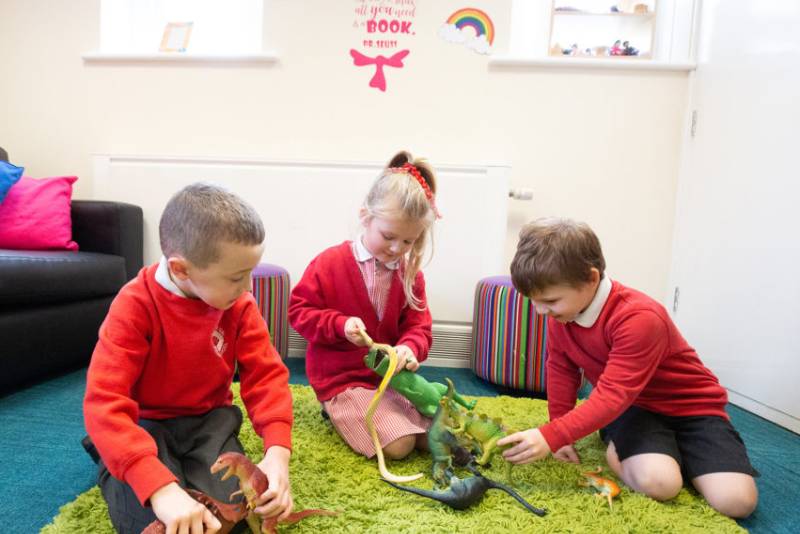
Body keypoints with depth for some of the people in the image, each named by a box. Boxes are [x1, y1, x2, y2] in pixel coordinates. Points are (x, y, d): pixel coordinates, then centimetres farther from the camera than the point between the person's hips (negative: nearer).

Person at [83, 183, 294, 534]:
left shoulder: (239, 305, -11)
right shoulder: (135, 307, -23)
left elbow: (266, 374, -12)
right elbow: (104, 402, -30)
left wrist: (278, 449, -31)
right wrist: (160, 487, -43)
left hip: (209, 419, 2)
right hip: (146, 424, -2)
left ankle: (188, 465, 13)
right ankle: (111, 466, 10)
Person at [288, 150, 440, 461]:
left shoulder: (410, 273, 1)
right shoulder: (329, 263, -11)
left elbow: (418, 325, 2)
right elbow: (299, 311, -6)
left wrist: (409, 348, -22)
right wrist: (341, 324, -23)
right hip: (341, 379, -5)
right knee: (398, 446, -19)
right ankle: (338, 411, 7)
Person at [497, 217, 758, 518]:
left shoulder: (640, 319, -32)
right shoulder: (559, 312, -11)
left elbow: (613, 396, -36)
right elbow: (561, 371, 1)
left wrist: (551, 436, -42)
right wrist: (559, 435, 1)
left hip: (689, 404, -2)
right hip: (633, 406, 3)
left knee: (735, 500, -21)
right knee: (655, 483, -27)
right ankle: (619, 447, 3)